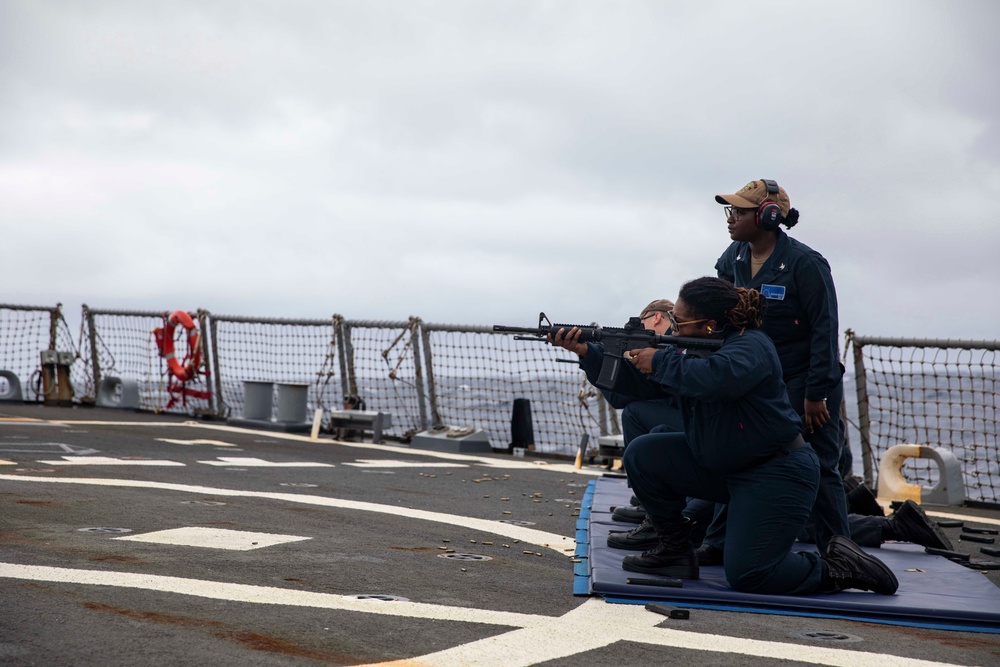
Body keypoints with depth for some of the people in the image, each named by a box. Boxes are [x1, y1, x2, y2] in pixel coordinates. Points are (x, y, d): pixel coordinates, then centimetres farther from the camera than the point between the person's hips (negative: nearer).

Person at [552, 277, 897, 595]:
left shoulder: (750, 346, -20)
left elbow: (714, 379, -42)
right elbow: (639, 384, 4)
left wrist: (660, 361, -27)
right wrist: (586, 351, -3)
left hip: (777, 474, -8)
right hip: (722, 467, 9)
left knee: (745, 574, -16)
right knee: (642, 455, -3)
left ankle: (835, 567, 6)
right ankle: (675, 550, 9)